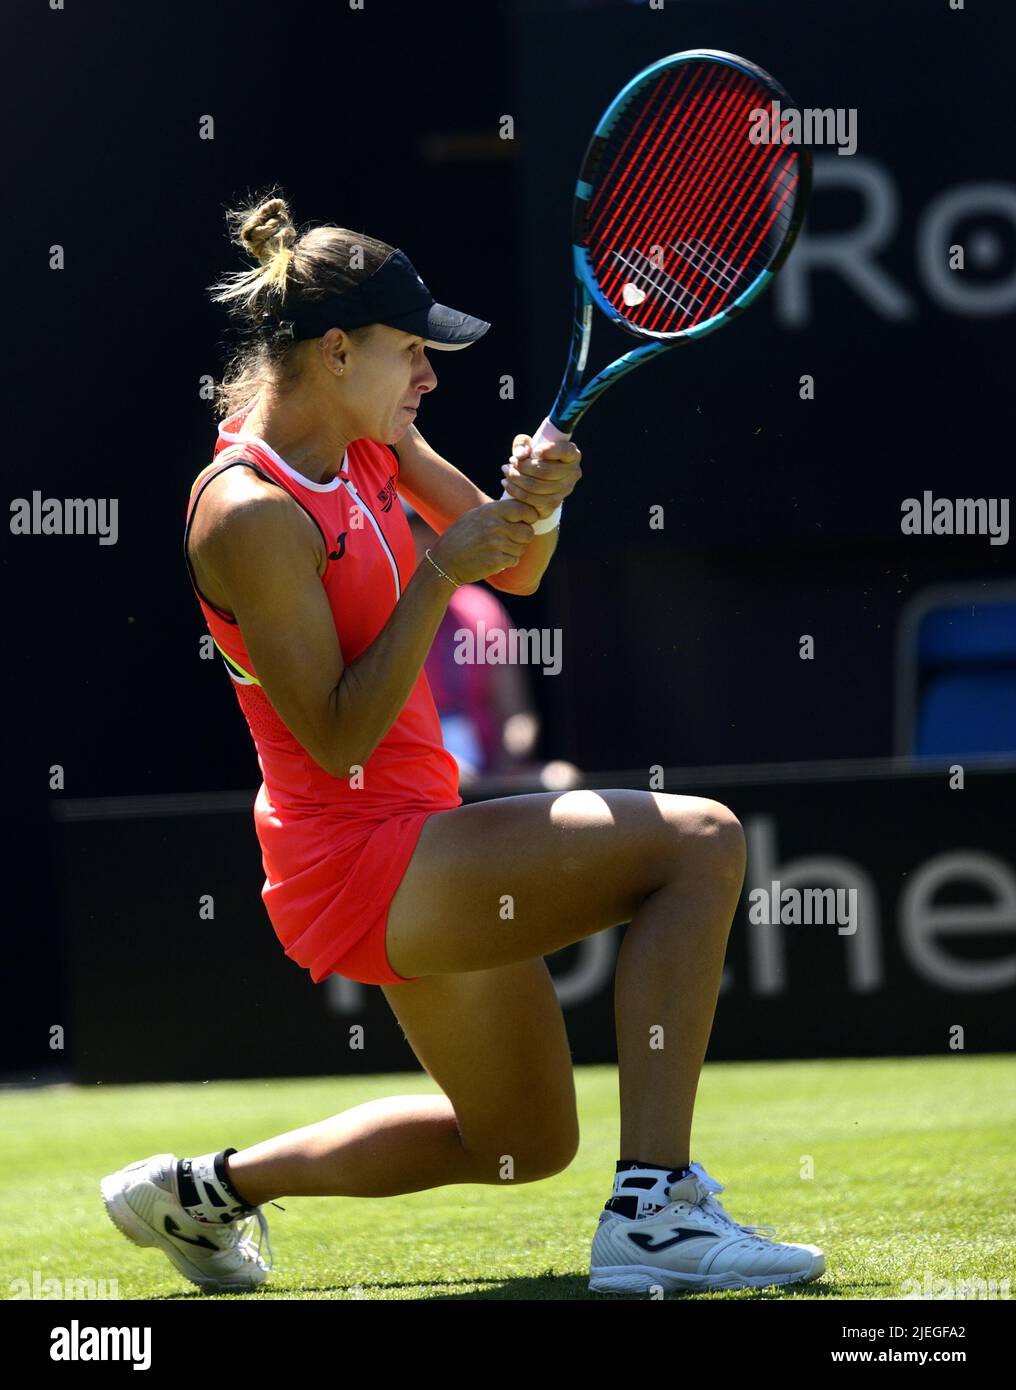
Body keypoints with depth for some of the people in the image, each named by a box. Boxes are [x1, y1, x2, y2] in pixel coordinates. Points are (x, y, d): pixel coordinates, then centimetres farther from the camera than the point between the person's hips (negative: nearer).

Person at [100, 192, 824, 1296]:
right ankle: (653, 1215, -24)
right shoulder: (251, 512, -20)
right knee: (698, 841, -21)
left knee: (525, 1146, 23)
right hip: (355, 862, -10)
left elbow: (516, 572, 12)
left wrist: (534, 504, -10)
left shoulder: (373, 445, 6)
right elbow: (337, 739, -21)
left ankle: (207, 1190, 33)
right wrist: (440, 573, -24)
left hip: (420, 848, 10)